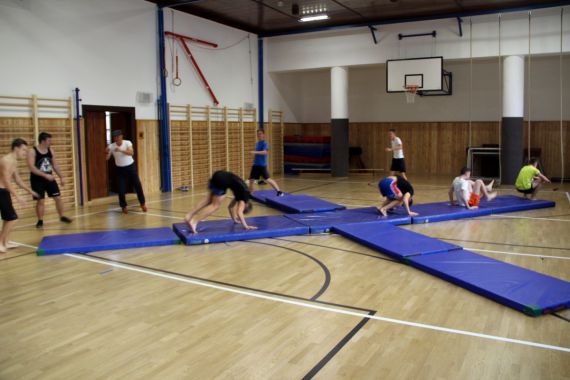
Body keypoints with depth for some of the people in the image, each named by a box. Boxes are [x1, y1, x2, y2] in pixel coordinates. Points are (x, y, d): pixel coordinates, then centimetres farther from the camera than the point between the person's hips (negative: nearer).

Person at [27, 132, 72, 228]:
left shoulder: (50, 150, 2)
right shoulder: (32, 152, -16)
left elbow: (54, 165, 11)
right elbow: (31, 167, -23)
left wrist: (61, 177, 8)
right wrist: (45, 175, -30)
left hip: (49, 178, 5)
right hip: (37, 180, -5)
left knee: (58, 197, 5)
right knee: (41, 201, -3)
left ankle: (62, 217, 19)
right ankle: (40, 221, 12)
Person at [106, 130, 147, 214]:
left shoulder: (127, 143, -14)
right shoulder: (111, 146, -9)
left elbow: (131, 153, -31)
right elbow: (107, 158, -14)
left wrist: (120, 150, -44)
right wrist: (107, 153, -36)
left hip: (131, 167, -1)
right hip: (120, 169, 1)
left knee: (138, 186, 2)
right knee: (121, 189, -5)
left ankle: (142, 204, 21)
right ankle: (123, 206, 15)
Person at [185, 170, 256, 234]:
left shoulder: (241, 194, 28)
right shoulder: (244, 198, 7)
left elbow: (230, 206, 39)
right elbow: (239, 213, -4)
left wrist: (235, 219, 48)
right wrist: (246, 226, 0)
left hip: (219, 176, 8)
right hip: (222, 180, -8)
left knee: (208, 201, 17)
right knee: (215, 206, -2)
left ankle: (190, 215, 10)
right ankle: (194, 221, -11)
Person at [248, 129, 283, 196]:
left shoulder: (265, 143, -12)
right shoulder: (257, 143, 14)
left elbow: (265, 152, -30)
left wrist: (255, 152, -37)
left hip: (262, 165, -8)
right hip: (255, 165, 8)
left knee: (268, 179, -9)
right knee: (251, 180, 10)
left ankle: (279, 191, -3)